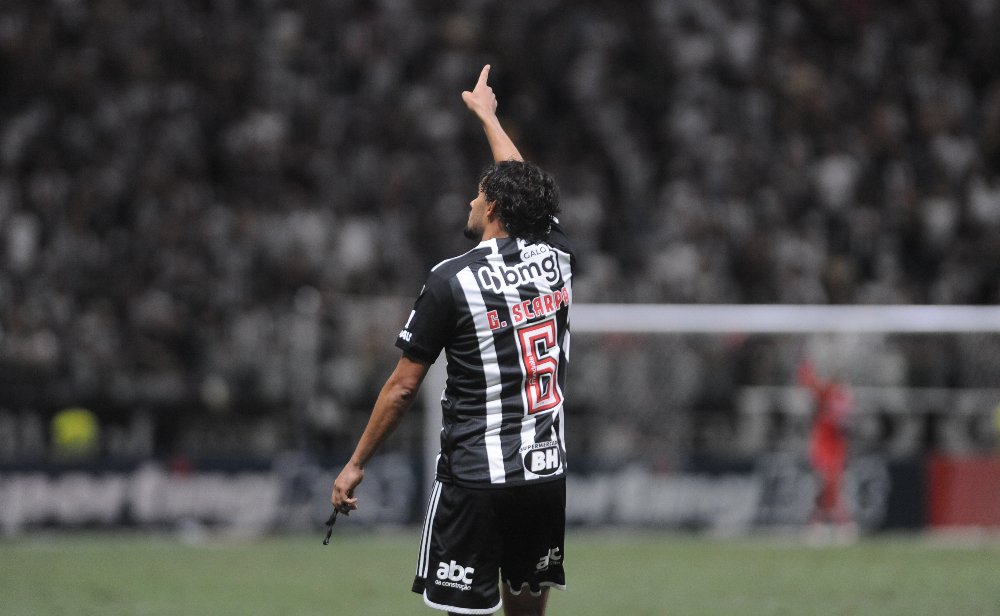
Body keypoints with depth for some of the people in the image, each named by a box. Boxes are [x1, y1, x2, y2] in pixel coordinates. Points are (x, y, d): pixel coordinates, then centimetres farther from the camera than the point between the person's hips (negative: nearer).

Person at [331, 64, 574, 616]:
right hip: (550, 470, 5)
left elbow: (402, 388, -6)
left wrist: (356, 464, 4)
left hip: (476, 478, -5)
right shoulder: (556, 257, 3)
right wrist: (486, 113, 41)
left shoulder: (452, 280, -9)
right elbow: (522, 187, 25)